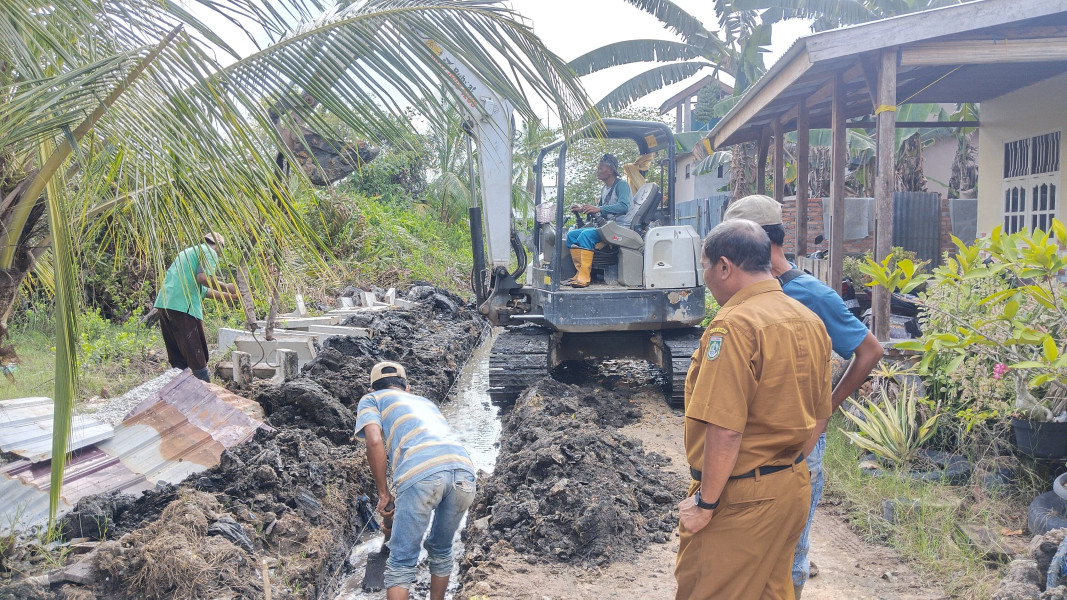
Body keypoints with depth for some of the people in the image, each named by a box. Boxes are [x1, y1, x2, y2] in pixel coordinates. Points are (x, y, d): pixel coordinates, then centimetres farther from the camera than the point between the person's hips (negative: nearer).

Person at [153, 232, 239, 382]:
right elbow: (203, 277, -17)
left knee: (177, 357, 13)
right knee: (198, 358, -6)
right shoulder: (209, 252, 2)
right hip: (183, 306, -9)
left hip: (164, 302, 9)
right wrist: (226, 287, -4)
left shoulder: (188, 251, 30)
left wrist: (228, 296, 35)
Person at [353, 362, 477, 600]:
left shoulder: (371, 400, 23)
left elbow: (375, 441, 3)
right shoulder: (424, 402, 39)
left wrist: (383, 493, 13)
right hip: (463, 471, 5)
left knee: (401, 561, 8)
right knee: (441, 551, 26)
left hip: (422, 474, -5)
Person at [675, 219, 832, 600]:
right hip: (793, 488, 9)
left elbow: (725, 429, -25)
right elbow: (819, 413, 13)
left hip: (741, 498, -9)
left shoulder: (734, 325, -22)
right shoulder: (809, 321, 6)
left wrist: (705, 502, -16)